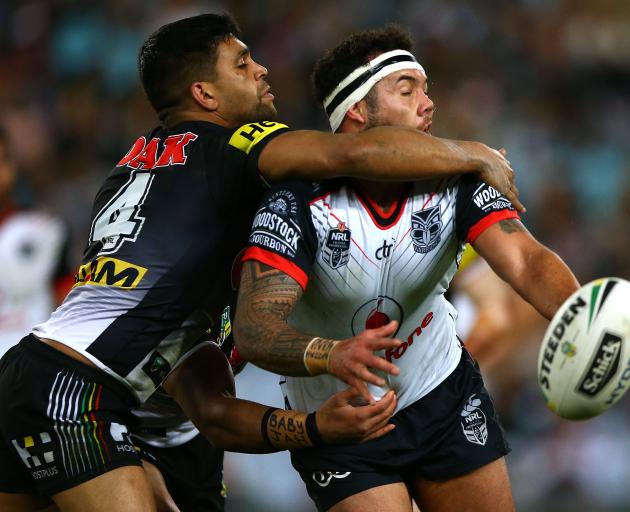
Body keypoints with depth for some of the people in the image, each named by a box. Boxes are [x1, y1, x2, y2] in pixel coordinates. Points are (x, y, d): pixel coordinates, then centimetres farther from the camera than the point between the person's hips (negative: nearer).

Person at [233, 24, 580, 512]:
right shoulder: (298, 204, -24)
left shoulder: (455, 181, -14)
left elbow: (525, 261, -28)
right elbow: (254, 327, -33)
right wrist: (328, 355, -54)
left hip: (445, 395, 4)